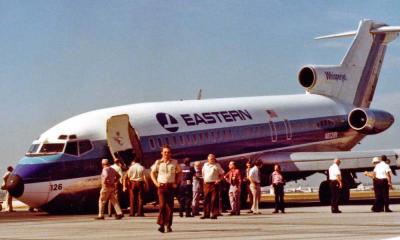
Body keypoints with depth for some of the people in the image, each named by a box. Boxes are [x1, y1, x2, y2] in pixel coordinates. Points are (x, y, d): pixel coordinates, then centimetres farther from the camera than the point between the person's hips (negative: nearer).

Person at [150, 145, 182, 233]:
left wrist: (176, 183, 6)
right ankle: (161, 225, -11)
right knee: (162, 205, -13)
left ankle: (168, 225, 13)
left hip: (171, 186, 1)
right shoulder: (158, 162, 3)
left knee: (170, 206, 3)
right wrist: (156, 183, 2)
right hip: (161, 186, -1)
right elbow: (152, 173, 14)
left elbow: (179, 172, 16)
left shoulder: (174, 162, 4)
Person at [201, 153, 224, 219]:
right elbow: (203, 173, 26)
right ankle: (206, 214, 14)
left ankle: (214, 214, -4)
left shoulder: (217, 165, 3)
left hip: (214, 184, -4)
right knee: (206, 199, 7)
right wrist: (204, 179, 13)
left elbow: (222, 174, 4)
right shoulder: (205, 165, 14)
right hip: (207, 184, 4)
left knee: (214, 199, -7)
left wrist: (219, 180, -8)